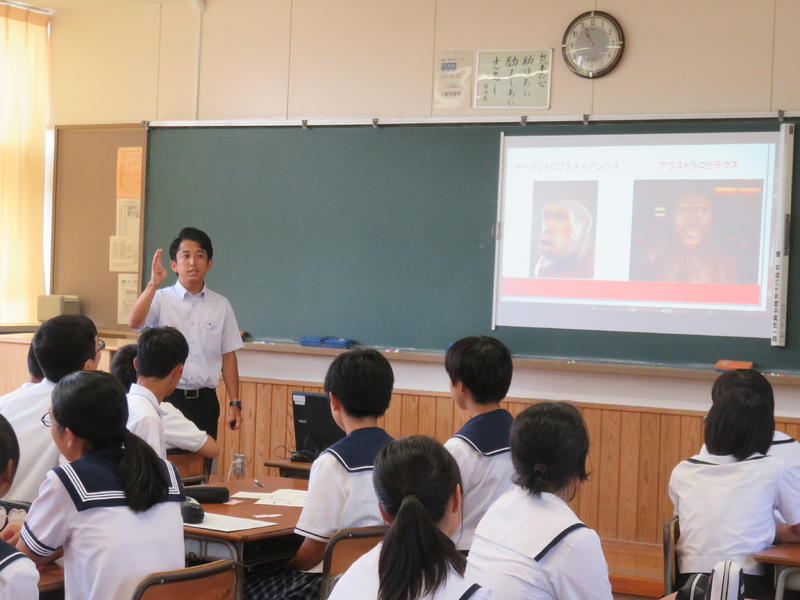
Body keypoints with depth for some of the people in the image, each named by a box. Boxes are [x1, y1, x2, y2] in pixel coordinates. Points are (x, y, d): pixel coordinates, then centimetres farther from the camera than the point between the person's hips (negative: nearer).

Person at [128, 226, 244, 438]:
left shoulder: (221, 305, 7)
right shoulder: (161, 299, 0)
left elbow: (228, 357, 9)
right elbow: (134, 322, -20)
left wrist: (234, 403, 5)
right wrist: (153, 284, -28)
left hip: (204, 399, 2)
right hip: (167, 396, -2)